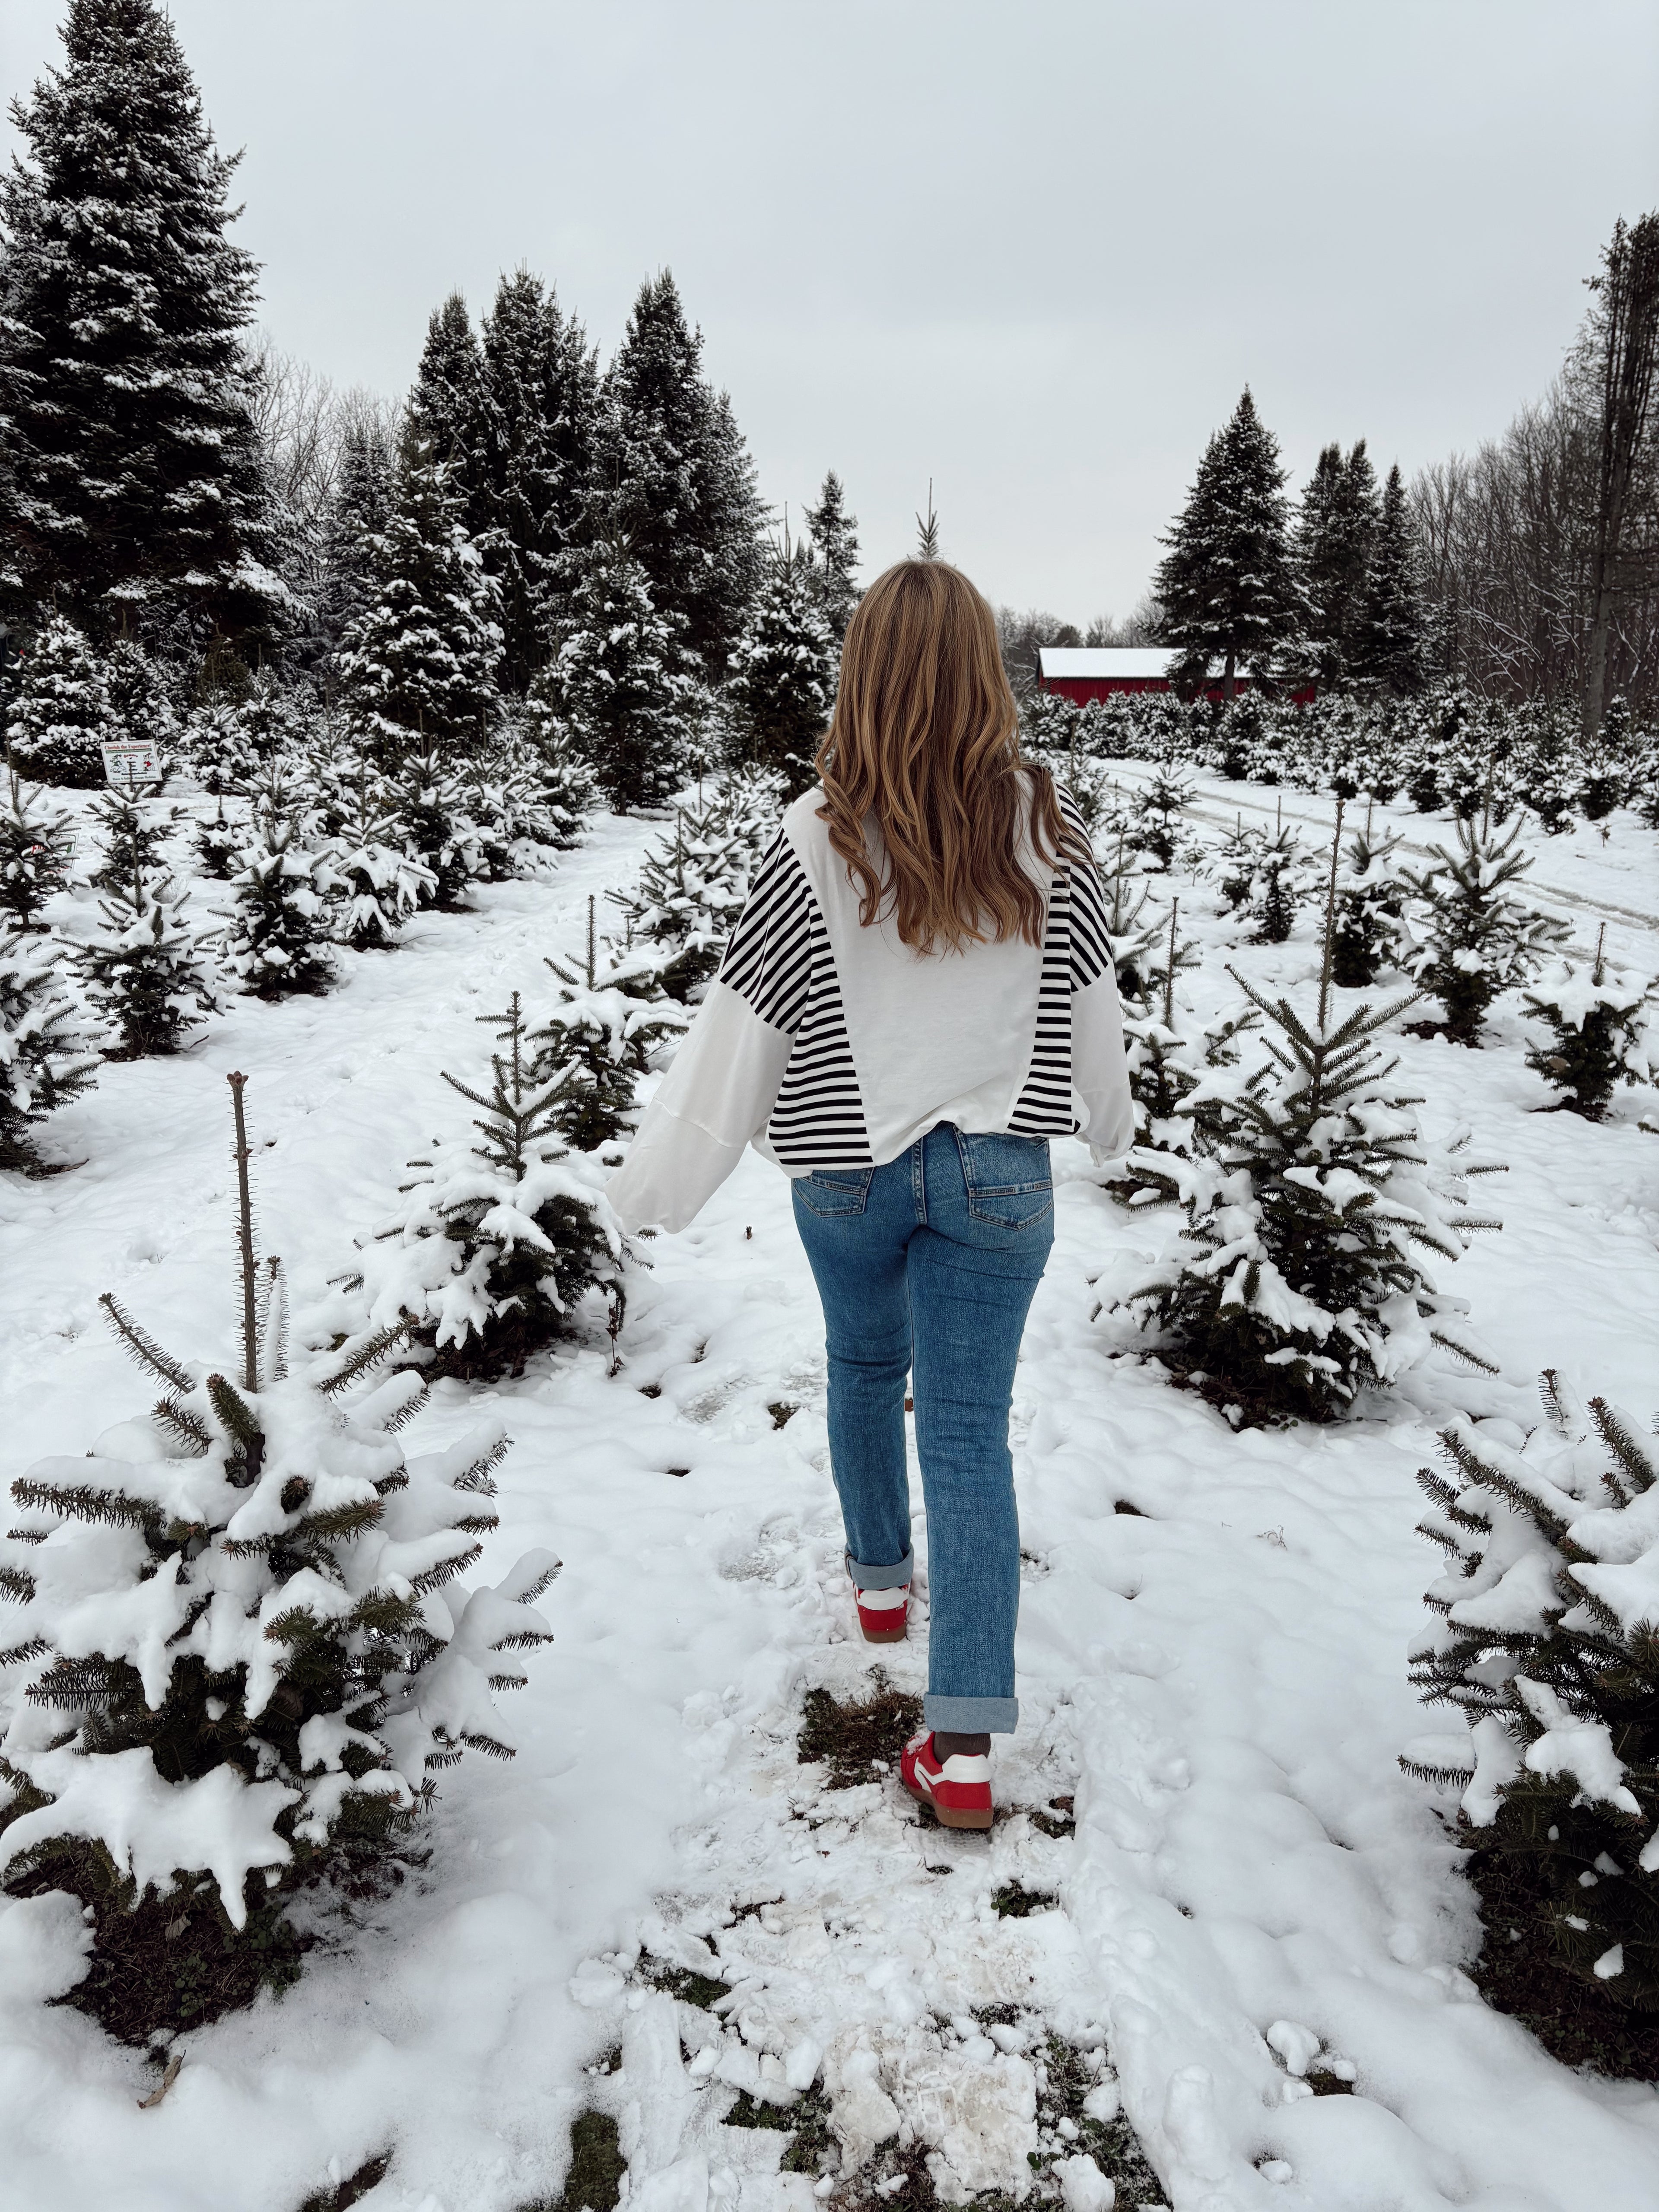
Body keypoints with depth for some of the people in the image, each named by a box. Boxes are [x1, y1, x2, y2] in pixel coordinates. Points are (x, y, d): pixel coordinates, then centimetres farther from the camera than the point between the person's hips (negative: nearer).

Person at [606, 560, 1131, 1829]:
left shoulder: (817, 841, -14)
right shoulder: (1048, 830, -8)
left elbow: (740, 1029, -10)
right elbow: (1090, 999, 5)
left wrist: (659, 1185, 0)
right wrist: (1112, 1122, 23)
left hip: (849, 1169, 0)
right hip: (997, 1174, 0)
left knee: (864, 1366, 26)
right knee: (970, 1431, 5)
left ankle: (881, 1575, 46)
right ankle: (967, 1739, 5)